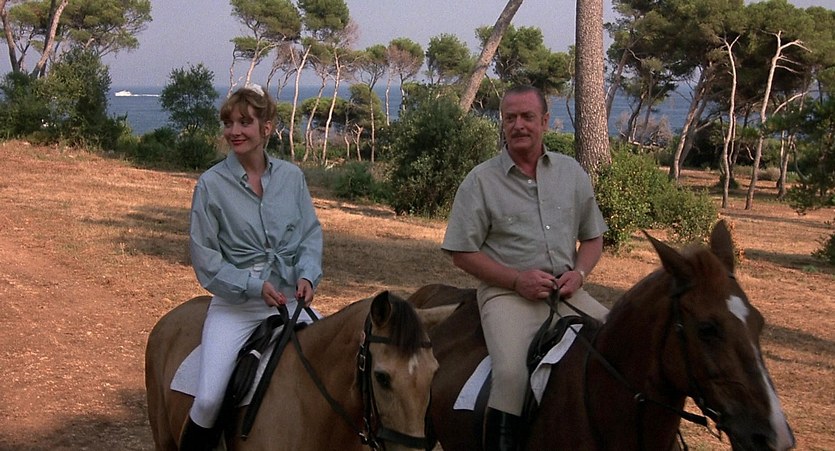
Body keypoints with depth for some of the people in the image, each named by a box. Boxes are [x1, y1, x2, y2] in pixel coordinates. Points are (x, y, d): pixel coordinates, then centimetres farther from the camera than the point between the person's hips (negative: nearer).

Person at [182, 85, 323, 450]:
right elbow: (205, 259, -5)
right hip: (235, 305, -3)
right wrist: (254, 285, -17)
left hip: (291, 301, 3)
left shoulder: (291, 176, 3)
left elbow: (311, 234, 7)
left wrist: (307, 275, -12)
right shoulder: (211, 184, -5)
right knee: (208, 399, -18)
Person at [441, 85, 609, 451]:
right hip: (507, 292, -4)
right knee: (512, 373, -30)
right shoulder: (481, 180, 0)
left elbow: (592, 237, 18)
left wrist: (579, 273, -4)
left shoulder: (571, 172, 11)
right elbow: (463, 253, -1)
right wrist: (518, 279, -13)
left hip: (567, 291, 4)